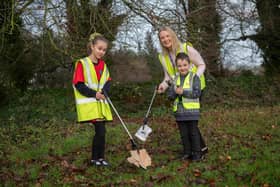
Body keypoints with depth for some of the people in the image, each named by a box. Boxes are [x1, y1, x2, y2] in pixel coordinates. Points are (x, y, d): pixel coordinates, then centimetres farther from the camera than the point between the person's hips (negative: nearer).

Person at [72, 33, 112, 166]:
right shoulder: (82, 64, -7)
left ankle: (97, 158, 18)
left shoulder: (103, 65, 13)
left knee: (100, 131, 6)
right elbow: (78, 85, -12)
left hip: (101, 104, 6)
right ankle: (97, 158, 3)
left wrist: (104, 91, -10)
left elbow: (108, 82, 12)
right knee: (101, 130, -13)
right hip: (89, 104, -6)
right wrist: (94, 94, -18)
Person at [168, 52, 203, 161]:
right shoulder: (175, 79, 10)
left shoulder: (194, 77, -4)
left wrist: (183, 92, -19)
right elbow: (170, 95, 6)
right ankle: (187, 152, 23)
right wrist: (175, 92, -16)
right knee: (183, 134, 12)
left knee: (193, 133, 3)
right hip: (179, 112, 5)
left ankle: (197, 153, 13)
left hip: (191, 111, -4)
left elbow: (197, 93, -14)